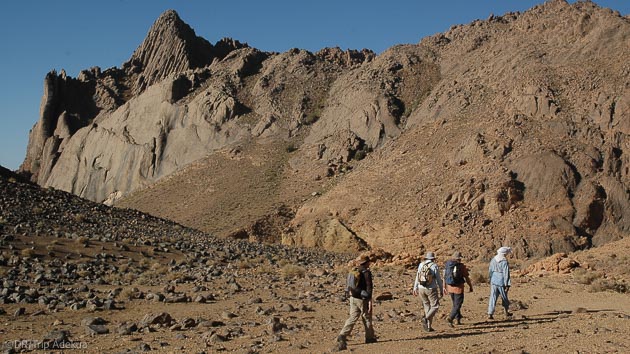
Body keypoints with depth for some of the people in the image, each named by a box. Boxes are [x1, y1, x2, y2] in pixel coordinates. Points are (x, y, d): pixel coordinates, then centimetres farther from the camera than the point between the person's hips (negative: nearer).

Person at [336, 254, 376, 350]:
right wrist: (370, 301, -16)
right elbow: (369, 287, -17)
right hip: (362, 299, -6)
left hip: (353, 298, 6)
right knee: (367, 318, 11)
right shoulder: (366, 272, -14)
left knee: (352, 318, 5)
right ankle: (369, 337, 25)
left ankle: (342, 335, -9)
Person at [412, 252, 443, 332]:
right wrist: (441, 291, 2)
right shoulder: (434, 266, -8)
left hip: (421, 289, 5)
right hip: (431, 289, -5)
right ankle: (426, 318, -20)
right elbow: (438, 279, -7)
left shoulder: (421, 264, 4)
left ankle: (428, 326, 15)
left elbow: (417, 277, 8)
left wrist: (415, 288, 14)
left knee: (427, 306, 18)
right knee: (435, 307, 5)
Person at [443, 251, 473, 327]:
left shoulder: (447, 265, 1)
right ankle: (450, 318, -19)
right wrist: (470, 286, 8)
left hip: (450, 287, 6)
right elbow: (467, 277, -6)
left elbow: (444, 277, 5)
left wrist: (444, 287, 14)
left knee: (455, 304, 21)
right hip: (458, 288, -5)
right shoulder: (461, 266, -12)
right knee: (457, 305, -1)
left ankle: (458, 319, 29)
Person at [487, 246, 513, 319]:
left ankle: (490, 314, -5)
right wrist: (507, 285, -11)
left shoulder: (493, 260, 3)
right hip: (501, 283, -4)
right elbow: (506, 274, -15)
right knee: (504, 298, 15)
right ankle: (506, 312, 31)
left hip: (493, 282, 4)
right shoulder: (505, 262, -15)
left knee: (493, 298, 3)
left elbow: (490, 271, 11)